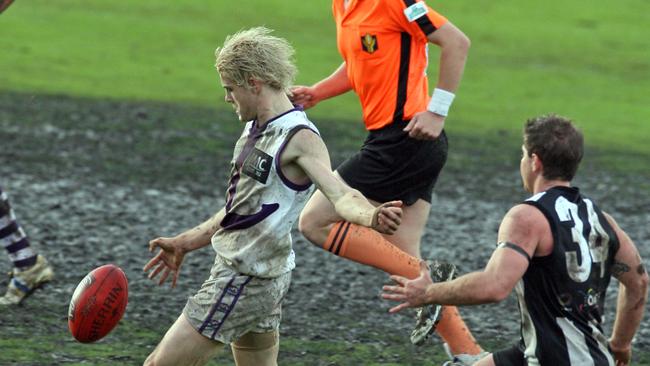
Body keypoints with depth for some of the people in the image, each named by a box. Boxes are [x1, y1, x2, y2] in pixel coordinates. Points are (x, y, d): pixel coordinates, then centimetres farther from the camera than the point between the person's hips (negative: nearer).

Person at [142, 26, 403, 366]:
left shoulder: (299, 138, -19)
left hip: (245, 281, -10)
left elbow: (340, 194, -33)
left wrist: (372, 217, -55)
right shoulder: (256, 129, 10)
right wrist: (186, 243, 28)